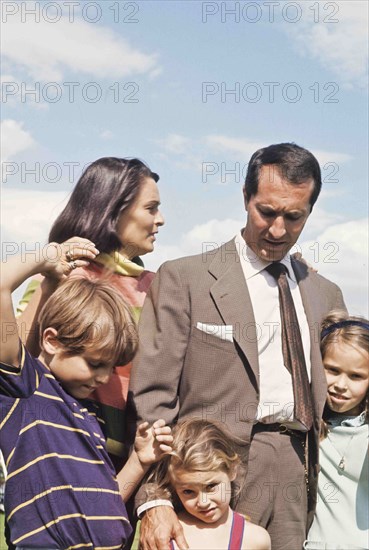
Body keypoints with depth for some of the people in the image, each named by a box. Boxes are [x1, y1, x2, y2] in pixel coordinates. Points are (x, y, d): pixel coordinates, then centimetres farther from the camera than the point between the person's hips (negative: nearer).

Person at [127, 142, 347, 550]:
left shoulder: (326, 295, 12)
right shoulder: (182, 279, -4)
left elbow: (332, 399, 16)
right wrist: (153, 501, -17)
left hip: (297, 484, 4)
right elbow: (151, 398, -9)